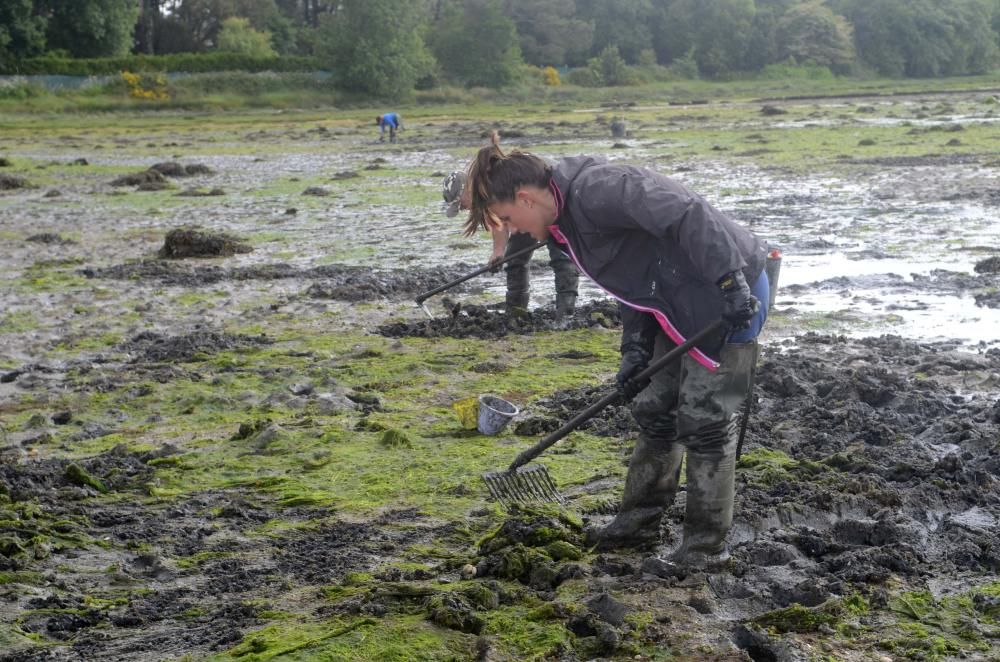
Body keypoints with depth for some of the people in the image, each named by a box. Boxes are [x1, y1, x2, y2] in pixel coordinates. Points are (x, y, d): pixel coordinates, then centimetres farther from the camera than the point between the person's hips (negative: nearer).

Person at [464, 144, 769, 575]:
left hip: (732, 294, -10)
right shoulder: (569, 221, 10)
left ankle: (706, 546, 8)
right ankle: (639, 520, 30)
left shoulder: (596, 190, -23)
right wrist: (634, 352, 4)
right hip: (681, 305, 10)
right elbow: (633, 283, 14)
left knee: (704, 420, -4)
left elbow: (686, 214, -32)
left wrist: (730, 280, -34)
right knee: (653, 411, 16)